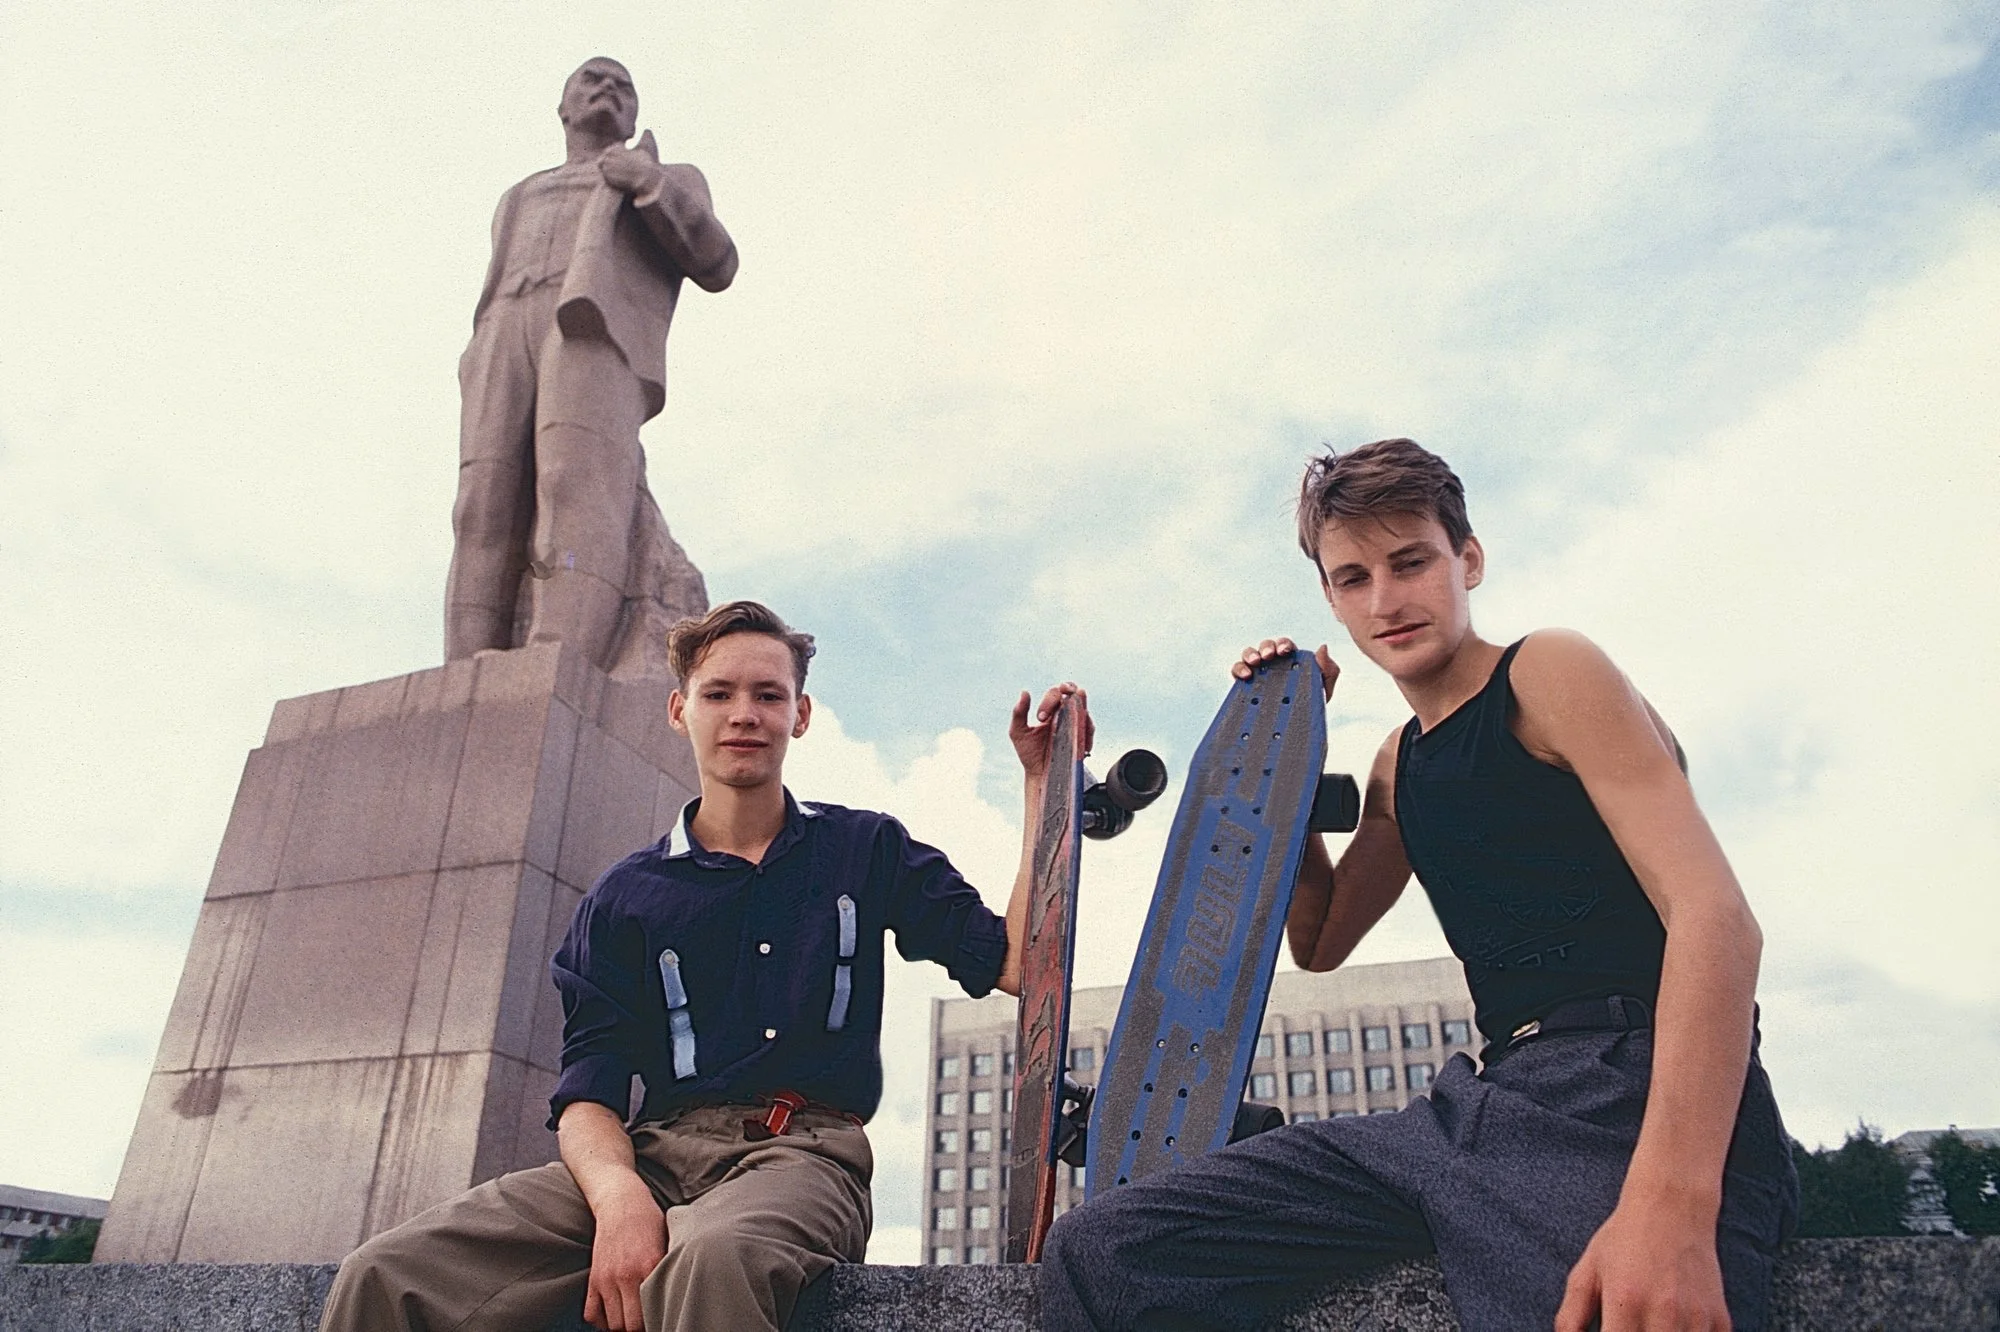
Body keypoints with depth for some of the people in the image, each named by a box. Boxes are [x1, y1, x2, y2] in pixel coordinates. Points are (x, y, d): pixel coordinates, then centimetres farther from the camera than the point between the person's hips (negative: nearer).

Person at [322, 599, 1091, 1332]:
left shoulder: (869, 852, 14)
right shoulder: (625, 898, 14)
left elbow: (1015, 965, 4)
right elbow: (588, 1091, 4)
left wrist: (1043, 780, 2)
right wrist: (618, 1193, -19)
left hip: (803, 1153, -3)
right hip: (657, 1152, 3)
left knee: (711, 1259, -40)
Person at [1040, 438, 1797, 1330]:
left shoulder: (1549, 673, -2)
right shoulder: (1400, 766, 20)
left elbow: (1715, 916, -14)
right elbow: (1319, 943, 28)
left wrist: (1670, 1207, -28)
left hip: (1629, 1106, -6)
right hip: (1481, 1108, 6)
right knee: (1097, 1255, -3)